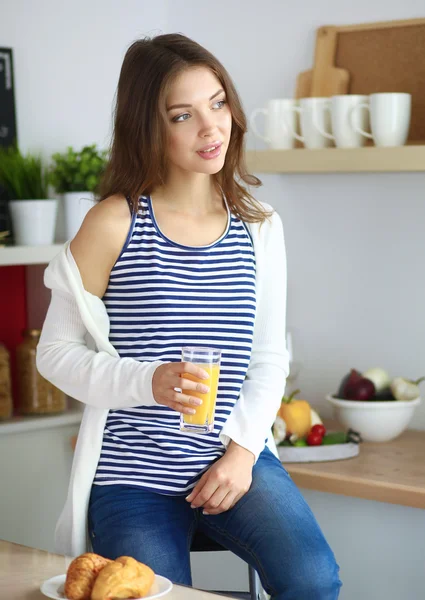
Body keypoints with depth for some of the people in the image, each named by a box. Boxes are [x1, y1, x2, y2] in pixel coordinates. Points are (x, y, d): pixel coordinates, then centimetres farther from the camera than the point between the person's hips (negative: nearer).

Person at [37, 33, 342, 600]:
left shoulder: (259, 227, 5)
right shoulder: (116, 223, -7)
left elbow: (269, 359, 8)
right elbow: (55, 351, -3)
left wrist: (243, 449, -7)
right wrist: (148, 383, -19)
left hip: (235, 459, 3)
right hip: (133, 472, -2)